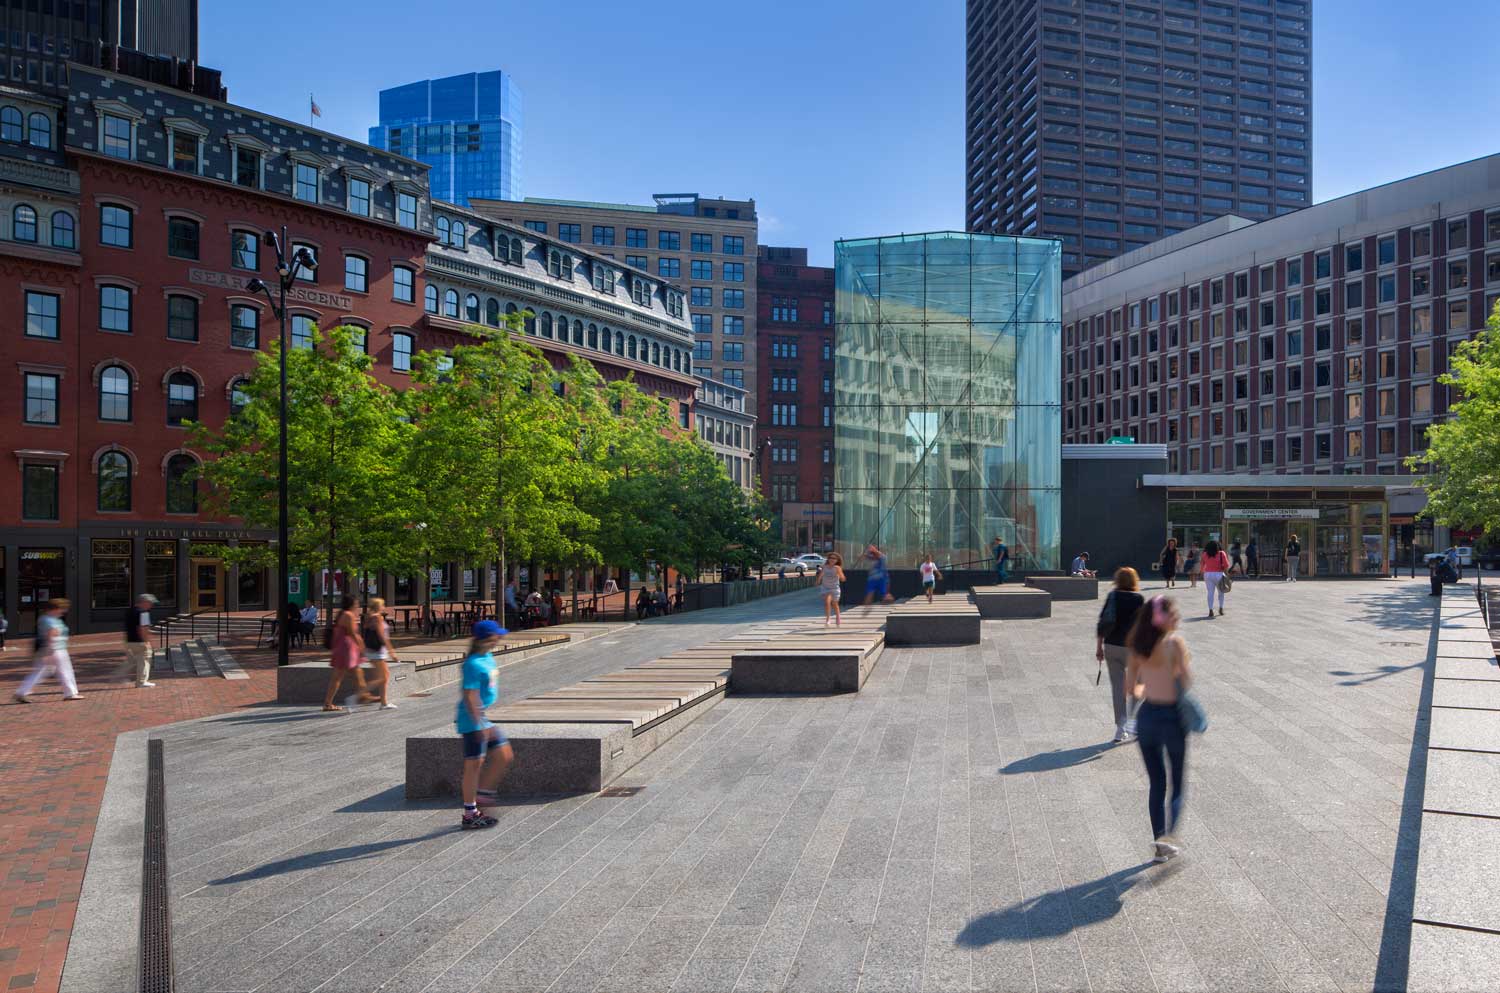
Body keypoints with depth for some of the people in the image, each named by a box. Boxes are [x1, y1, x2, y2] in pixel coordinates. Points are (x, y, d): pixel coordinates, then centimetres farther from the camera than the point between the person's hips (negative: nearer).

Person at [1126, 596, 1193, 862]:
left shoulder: (1139, 646, 2)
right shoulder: (1174, 642, -14)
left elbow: (1131, 688, 4)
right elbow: (1187, 683, -16)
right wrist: (1187, 664, 2)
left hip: (1146, 716, 4)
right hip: (1172, 717, -4)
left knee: (1156, 784, 15)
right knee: (1178, 784, 11)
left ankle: (1160, 845, 20)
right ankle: (1169, 834, -9)